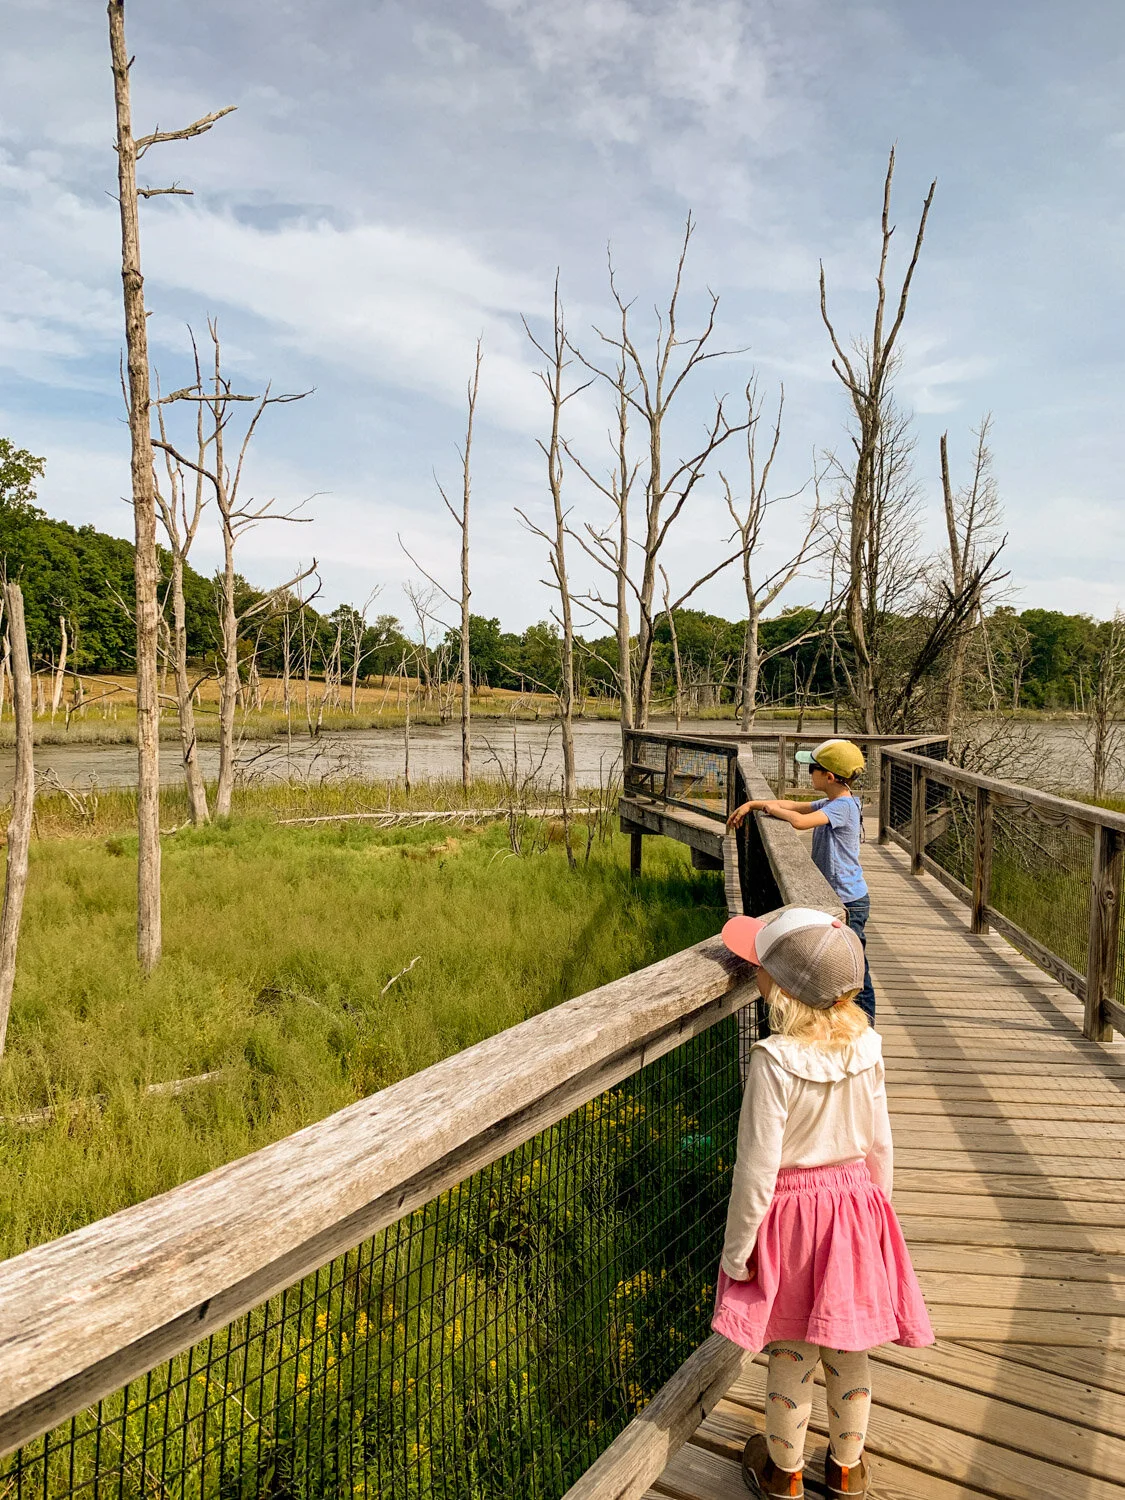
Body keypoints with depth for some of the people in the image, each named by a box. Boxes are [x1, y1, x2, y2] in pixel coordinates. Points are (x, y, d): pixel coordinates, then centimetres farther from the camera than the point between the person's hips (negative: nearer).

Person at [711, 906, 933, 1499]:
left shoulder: (774, 1060, -26)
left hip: (792, 1213, -4)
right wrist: (873, 1211, 17)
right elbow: (879, 1149, 1)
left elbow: (758, 1168, -20)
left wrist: (736, 1249, -8)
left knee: (790, 1355, 16)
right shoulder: (865, 1049, -11)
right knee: (848, 1351, 21)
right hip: (855, 1205, 4)